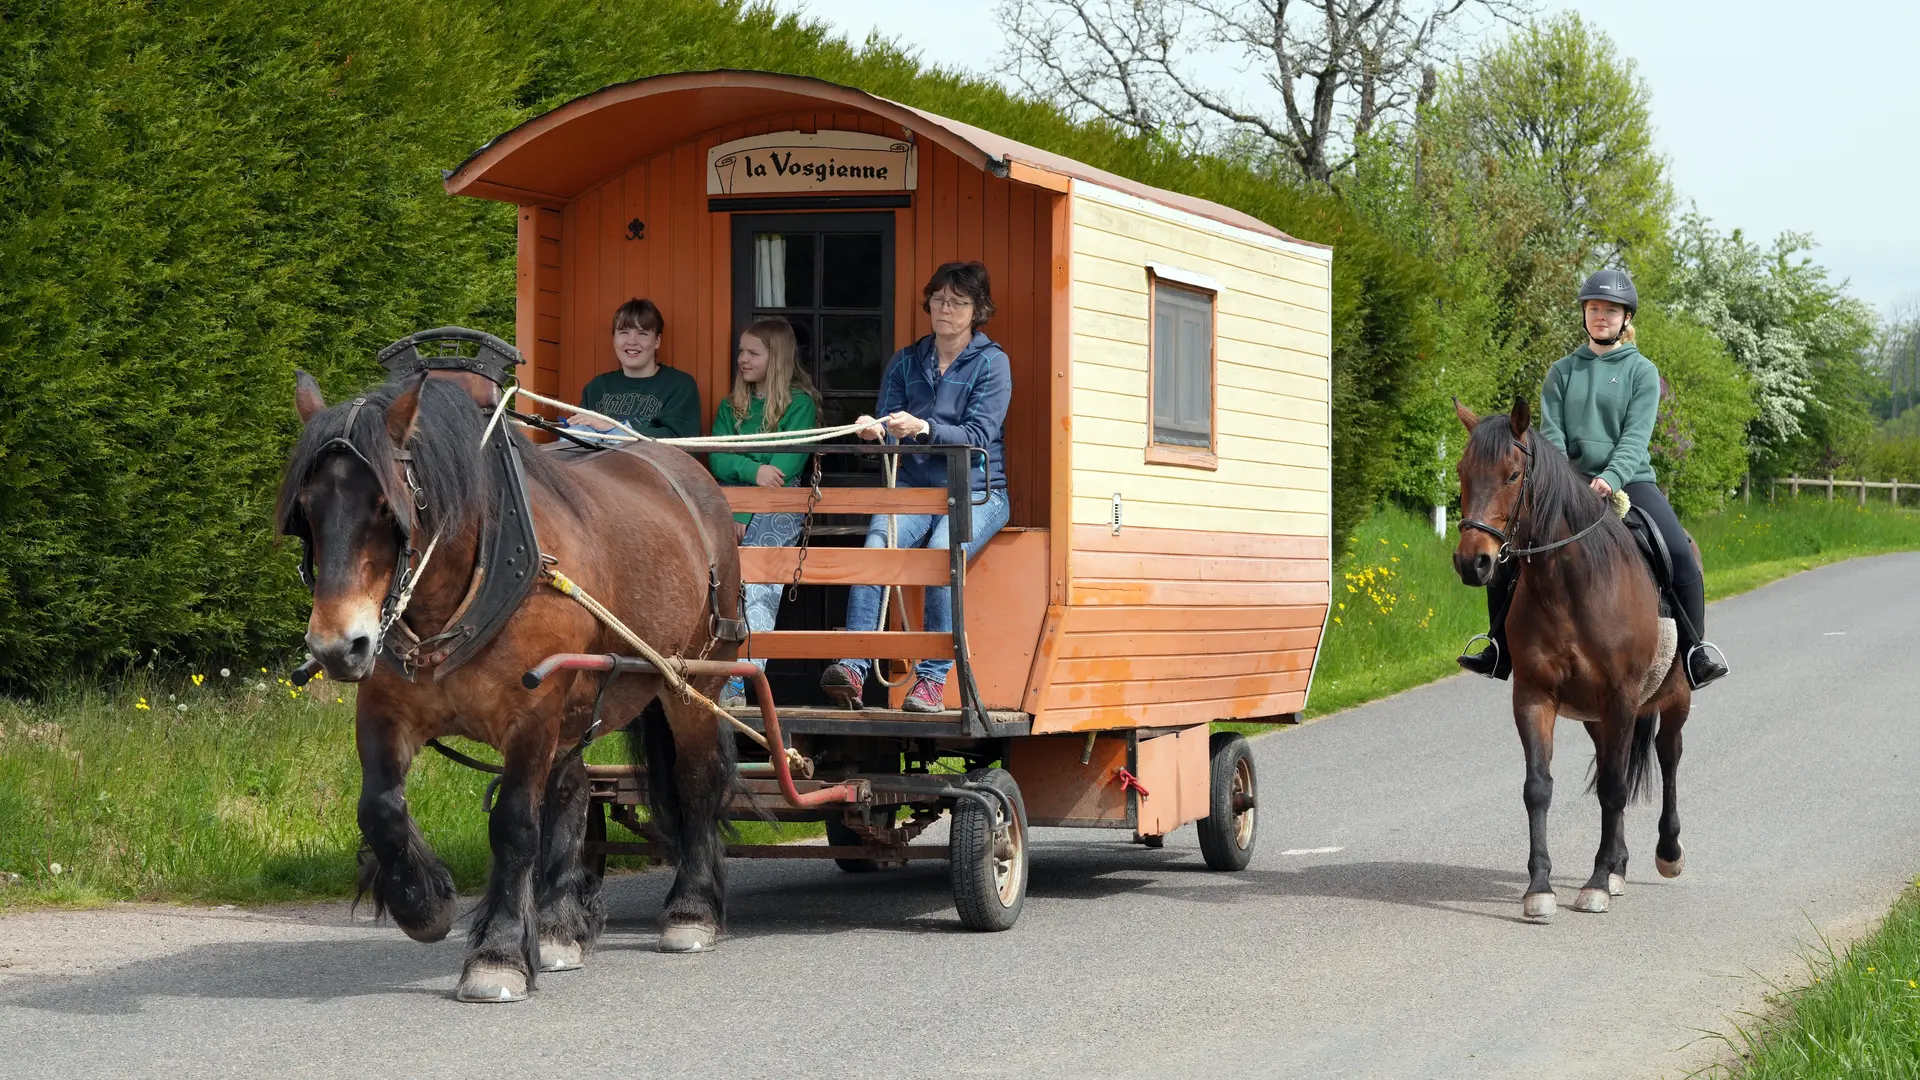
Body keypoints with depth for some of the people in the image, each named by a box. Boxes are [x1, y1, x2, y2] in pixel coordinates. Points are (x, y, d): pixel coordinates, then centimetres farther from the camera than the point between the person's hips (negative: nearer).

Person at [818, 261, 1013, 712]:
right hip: (914, 486, 3)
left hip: (975, 492, -3)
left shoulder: (991, 363, 0)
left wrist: (923, 427, -26)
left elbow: (978, 434, -11)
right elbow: (889, 424, 6)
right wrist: (876, 429, -19)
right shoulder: (906, 362, 13)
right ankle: (853, 668, -38)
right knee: (876, 546, -28)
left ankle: (932, 679, -29)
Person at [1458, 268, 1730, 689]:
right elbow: (1551, 433, 4)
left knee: (1679, 553, -27)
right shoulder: (1563, 371, 11)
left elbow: (1636, 434, -9)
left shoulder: (1641, 371, 3)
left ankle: (1695, 650, -18)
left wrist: (1611, 477, -26)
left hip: (1629, 480, -3)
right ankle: (1501, 650, 4)